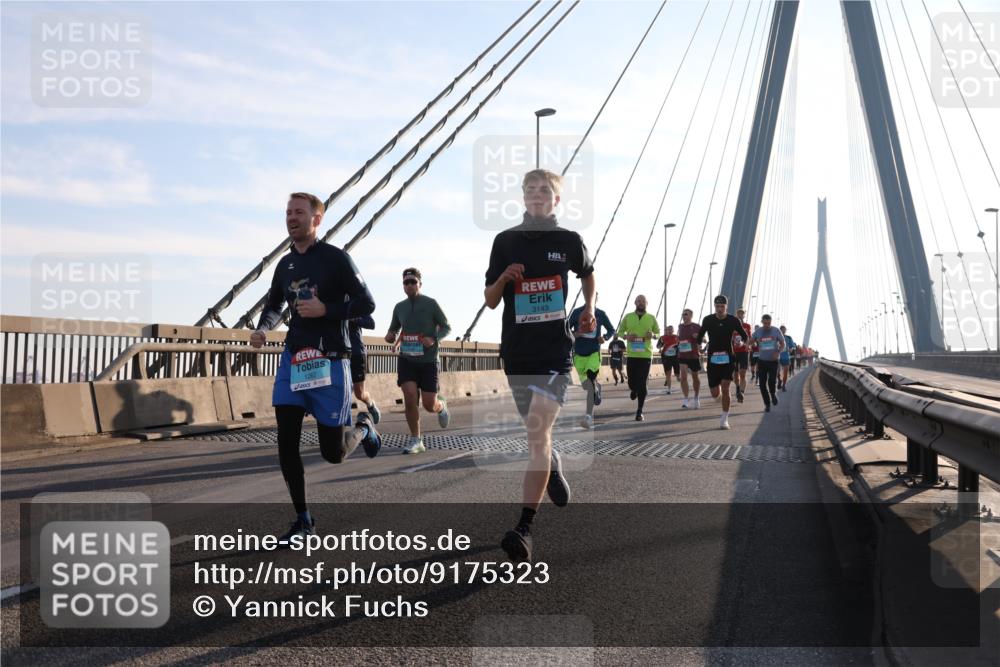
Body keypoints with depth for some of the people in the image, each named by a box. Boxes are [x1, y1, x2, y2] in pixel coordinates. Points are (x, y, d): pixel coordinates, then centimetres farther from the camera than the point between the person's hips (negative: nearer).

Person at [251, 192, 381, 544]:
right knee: (286, 443, -2)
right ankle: (303, 520, 11)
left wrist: (325, 309, -18)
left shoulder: (336, 258, -6)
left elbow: (366, 304, -7)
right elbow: (273, 305, 26)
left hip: (330, 362, -5)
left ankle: (364, 426, 35)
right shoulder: (285, 264, 11)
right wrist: (263, 329, 6)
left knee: (333, 453, 0)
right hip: (293, 360, 5)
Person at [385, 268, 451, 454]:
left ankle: (442, 407, 37)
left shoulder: (431, 304, -5)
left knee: (429, 405, -2)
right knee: (410, 398, -13)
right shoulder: (399, 307, 6)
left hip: (428, 360, -2)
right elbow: (393, 329, 20)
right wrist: (390, 336, -4)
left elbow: (446, 327, 0)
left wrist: (434, 338, -19)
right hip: (407, 359, 2)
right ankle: (415, 440, 3)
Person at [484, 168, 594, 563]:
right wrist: (503, 279, -14)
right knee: (536, 432, 16)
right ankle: (553, 466, 51)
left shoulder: (569, 241, 4)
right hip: (517, 351, 3)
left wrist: (589, 309, 7)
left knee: (537, 433, -17)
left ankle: (524, 527, -19)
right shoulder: (506, 241, 5)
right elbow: (489, 300, 6)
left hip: (555, 352, -3)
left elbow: (588, 275, 25)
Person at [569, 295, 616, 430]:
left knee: (591, 378, -23)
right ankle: (597, 387, 50)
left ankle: (589, 416, -25)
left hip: (594, 352, -2)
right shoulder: (577, 312, 0)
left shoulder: (601, 314, 2)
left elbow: (611, 330, 14)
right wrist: (574, 334, -20)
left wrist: (605, 337, -7)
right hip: (579, 353, 2)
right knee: (585, 384, 10)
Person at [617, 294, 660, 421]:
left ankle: (639, 411, 6)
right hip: (631, 354, 1)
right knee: (632, 382, 3)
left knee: (642, 384, -3)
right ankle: (633, 390, 43)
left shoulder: (651, 318, 3)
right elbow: (620, 331, 12)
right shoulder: (628, 317, 4)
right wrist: (626, 336, -10)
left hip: (646, 355, -1)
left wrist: (653, 335, -11)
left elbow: (658, 333, 11)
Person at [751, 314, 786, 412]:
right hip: (762, 361, 2)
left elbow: (783, 344, 1)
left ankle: (773, 394, 20)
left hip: (773, 361, -2)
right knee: (762, 384, -1)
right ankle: (767, 404, 15)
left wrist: (778, 352, -17)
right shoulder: (758, 332, 1)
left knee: (772, 382, -15)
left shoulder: (776, 331, -3)